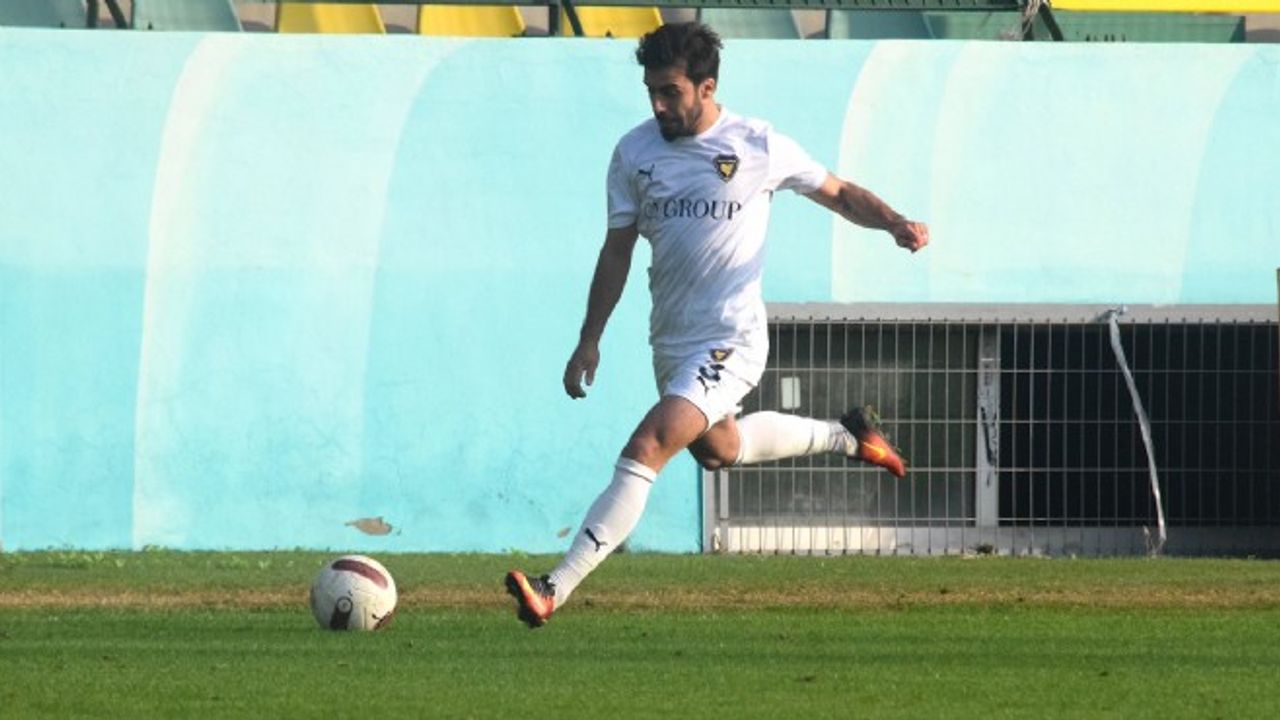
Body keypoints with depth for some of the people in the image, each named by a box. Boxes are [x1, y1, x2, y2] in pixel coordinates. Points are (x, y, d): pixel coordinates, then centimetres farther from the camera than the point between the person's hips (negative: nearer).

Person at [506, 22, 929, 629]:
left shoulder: (759, 147, -9)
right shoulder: (635, 152, 1)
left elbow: (839, 195, 5)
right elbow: (617, 250, 9)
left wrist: (895, 224, -14)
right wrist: (589, 340, 7)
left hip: (731, 339, -7)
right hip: (671, 342, 7)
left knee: (645, 449, -22)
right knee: (716, 448, 28)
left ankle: (556, 590, -27)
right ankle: (845, 437, 53)